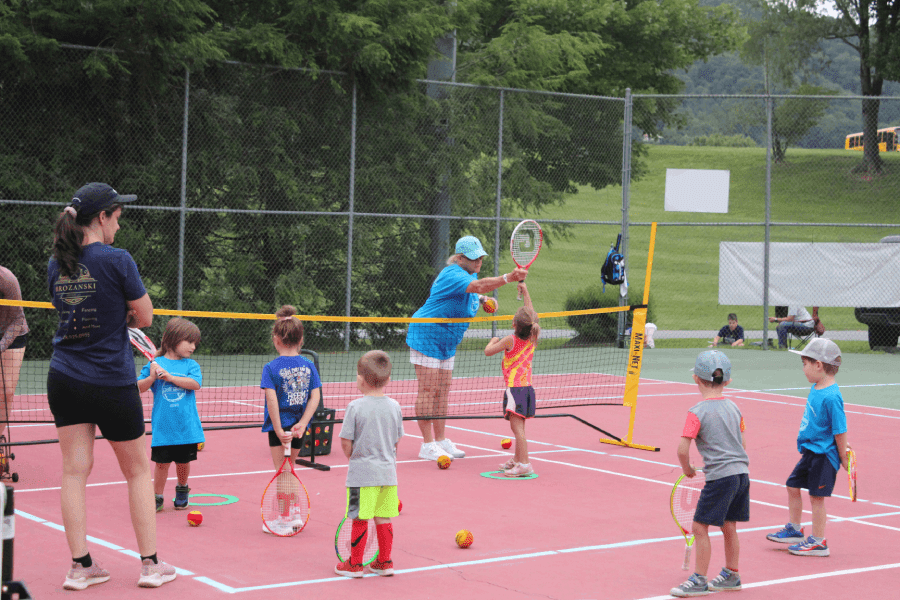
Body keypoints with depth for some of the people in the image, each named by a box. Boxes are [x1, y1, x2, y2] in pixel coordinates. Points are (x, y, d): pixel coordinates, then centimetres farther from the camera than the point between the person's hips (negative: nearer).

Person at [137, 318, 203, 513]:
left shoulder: (191, 365, 4)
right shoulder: (155, 364, 0)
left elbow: (195, 383, -14)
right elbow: (138, 388, 0)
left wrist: (170, 377, -19)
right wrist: (151, 378, -18)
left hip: (187, 427, 2)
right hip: (163, 426, -2)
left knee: (184, 461, 12)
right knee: (162, 462, 0)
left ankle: (182, 490, 35)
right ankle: (157, 497, 13)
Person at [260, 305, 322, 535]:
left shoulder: (271, 368, -11)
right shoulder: (309, 366, 2)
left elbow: (272, 400, -18)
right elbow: (315, 397, -4)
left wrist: (279, 430, -17)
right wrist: (302, 423, -8)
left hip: (279, 426, -5)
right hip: (299, 426, 5)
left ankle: (285, 520, 11)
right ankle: (294, 514, 28)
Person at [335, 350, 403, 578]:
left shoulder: (355, 407, -12)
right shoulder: (394, 406, 2)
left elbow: (346, 442, -9)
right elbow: (396, 441, 10)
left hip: (362, 473, -5)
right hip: (388, 471, 5)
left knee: (360, 519, 3)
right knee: (383, 518, 13)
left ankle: (355, 564, 12)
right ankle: (384, 562, 19)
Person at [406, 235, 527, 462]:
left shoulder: (469, 273, 6)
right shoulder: (453, 275, -25)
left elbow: (473, 292, 27)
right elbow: (478, 286, -44)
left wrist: (483, 299, 4)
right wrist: (508, 278, -55)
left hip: (446, 341, 10)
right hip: (427, 335, -10)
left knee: (442, 391, 12)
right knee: (428, 390, -8)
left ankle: (440, 440, 19)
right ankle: (427, 445, -6)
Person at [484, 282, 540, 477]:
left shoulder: (510, 340, -10)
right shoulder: (532, 339, 7)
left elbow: (488, 351, -2)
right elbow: (531, 314, 21)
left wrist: (493, 341, 18)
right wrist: (525, 292, 28)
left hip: (514, 388, -8)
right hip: (527, 387, 8)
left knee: (517, 427, -13)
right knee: (519, 427, 18)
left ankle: (524, 464, -21)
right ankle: (517, 459, 29)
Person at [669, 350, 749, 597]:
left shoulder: (697, 412, -11)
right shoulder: (734, 407, 10)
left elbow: (682, 450, -14)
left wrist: (688, 470, 4)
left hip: (720, 475, -8)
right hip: (742, 473, 8)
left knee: (700, 527, 1)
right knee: (729, 526, 19)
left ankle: (699, 581, 5)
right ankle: (731, 576, 29)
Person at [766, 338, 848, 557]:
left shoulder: (831, 397, -24)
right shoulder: (816, 389, 4)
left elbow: (840, 430, -19)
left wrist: (843, 457, -14)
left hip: (824, 455, -9)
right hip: (810, 452, 9)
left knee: (816, 497, 0)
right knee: (793, 486, 18)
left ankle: (818, 542, 12)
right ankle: (794, 530, 33)